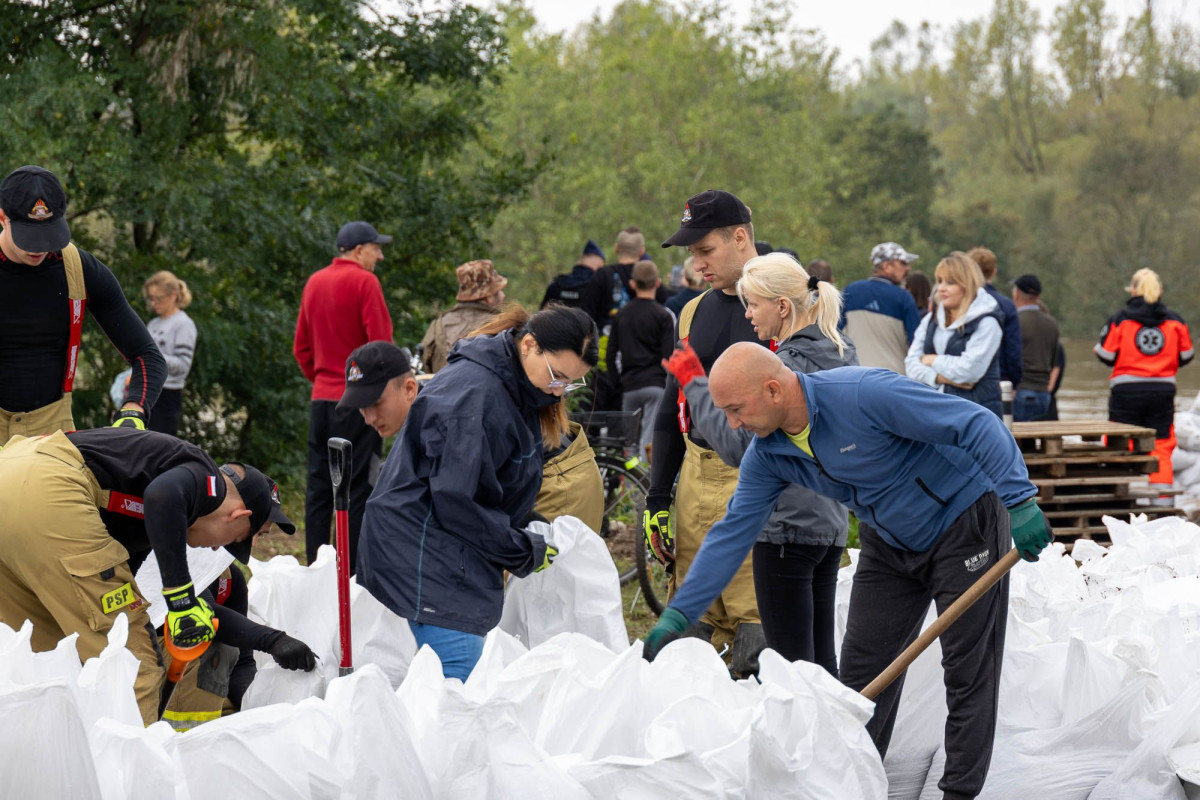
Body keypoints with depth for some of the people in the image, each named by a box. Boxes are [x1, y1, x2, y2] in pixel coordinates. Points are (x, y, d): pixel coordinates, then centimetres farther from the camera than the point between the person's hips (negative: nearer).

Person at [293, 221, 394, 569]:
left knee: (319, 486, 9)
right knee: (360, 486, -5)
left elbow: (301, 347, 18)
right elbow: (381, 344, -14)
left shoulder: (314, 282, 14)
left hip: (321, 398, 7)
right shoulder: (364, 282, -9)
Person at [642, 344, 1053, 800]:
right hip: (890, 545, 7)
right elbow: (732, 535, -3)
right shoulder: (767, 454, -9)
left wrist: (1019, 501, -34)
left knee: (968, 669, -2)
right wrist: (676, 616, -8)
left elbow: (978, 425, -30)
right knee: (861, 668, 5)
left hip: (964, 526, -7)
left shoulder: (863, 394, -32)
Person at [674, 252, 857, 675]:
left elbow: (738, 445, -21)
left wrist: (695, 385, -12)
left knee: (791, 661, -6)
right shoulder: (839, 356, 10)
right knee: (822, 659, 13)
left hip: (787, 529, -9)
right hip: (830, 526, 9)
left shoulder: (787, 366, -17)